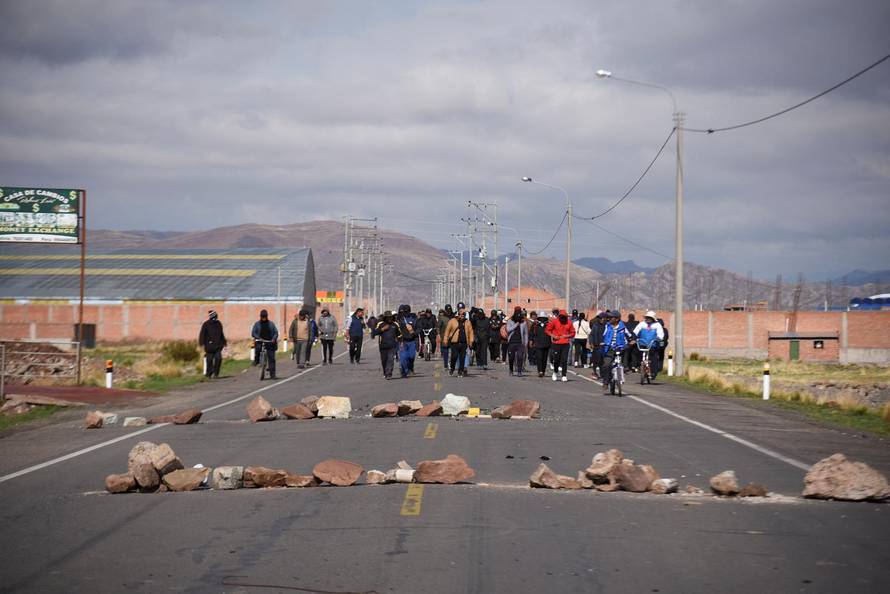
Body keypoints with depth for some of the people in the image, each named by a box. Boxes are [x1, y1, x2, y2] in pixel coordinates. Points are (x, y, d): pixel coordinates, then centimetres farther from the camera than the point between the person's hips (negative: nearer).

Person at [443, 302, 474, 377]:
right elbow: (447, 331, 2)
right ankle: (451, 368, 13)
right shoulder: (452, 321, 2)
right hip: (454, 342, -3)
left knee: (462, 357, 1)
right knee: (454, 356, -11)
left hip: (464, 343, 3)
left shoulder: (467, 322, 11)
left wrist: (471, 341, 4)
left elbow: (470, 332, 14)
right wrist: (445, 340, -2)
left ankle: (460, 371, 10)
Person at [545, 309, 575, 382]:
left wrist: (567, 336, -6)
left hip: (566, 343, 1)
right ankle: (555, 372, 30)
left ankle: (564, 376, -1)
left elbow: (572, 333, 12)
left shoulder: (569, 322, 4)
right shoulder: (554, 321, -2)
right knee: (556, 359, 3)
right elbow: (547, 330, 4)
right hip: (556, 343, -1)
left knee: (564, 360, -5)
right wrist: (553, 336, -9)